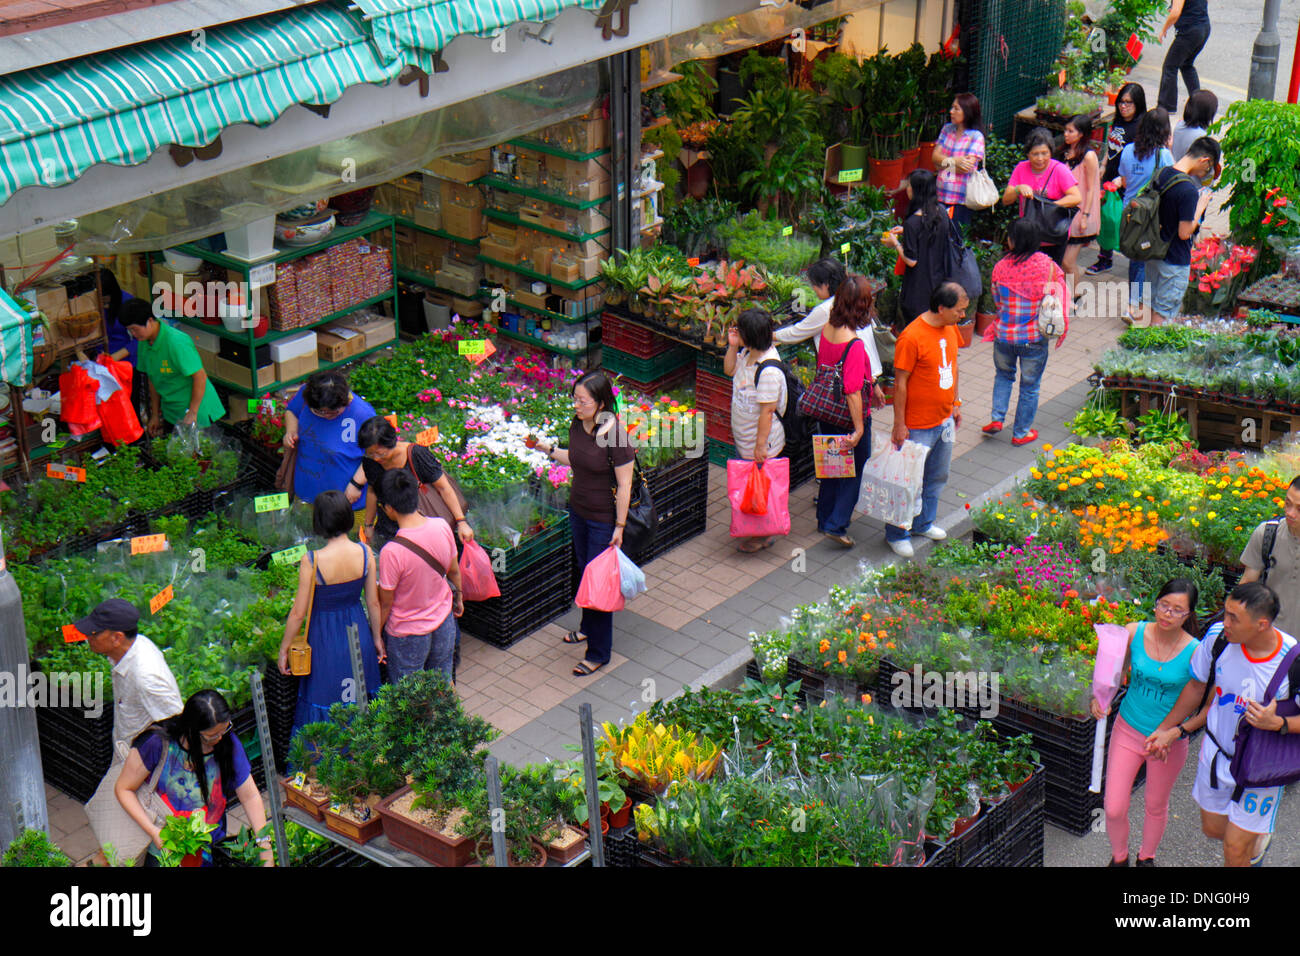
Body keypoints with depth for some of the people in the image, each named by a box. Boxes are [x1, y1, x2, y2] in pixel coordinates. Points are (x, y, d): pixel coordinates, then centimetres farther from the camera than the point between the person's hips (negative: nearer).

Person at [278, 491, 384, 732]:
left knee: (323, 700, 15)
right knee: (360, 696, 24)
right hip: (358, 632, 4)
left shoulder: (312, 562, -24)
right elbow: (373, 602, -3)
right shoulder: (365, 553, -14)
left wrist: (284, 649, -2)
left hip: (326, 639, -4)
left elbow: (298, 613, -16)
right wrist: (377, 638, 14)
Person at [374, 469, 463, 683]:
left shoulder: (392, 552, -32)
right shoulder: (442, 527, -17)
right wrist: (458, 598, 22)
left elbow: (385, 603, -19)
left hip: (407, 635, -5)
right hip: (444, 622, 5)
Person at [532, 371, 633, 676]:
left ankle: (599, 652, 14)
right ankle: (589, 626, 46)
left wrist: (619, 527, -17)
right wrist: (550, 450, 0)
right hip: (578, 511, 8)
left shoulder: (615, 434, -26)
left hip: (604, 519, -7)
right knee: (584, 570, 24)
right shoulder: (577, 424, -4)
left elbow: (624, 485, -20)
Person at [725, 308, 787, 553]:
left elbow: (767, 411, -28)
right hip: (743, 438, 9)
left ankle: (763, 535, 25)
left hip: (761, 443, -9)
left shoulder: (768, 370, -32)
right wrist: (732, 346, -2)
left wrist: (761, 445, -22)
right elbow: (729, 370, 15)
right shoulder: (748, 354, -4)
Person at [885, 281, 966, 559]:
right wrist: (899, 424, -18)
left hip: (944, 420, 8)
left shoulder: (950, 330, 0)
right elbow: (900, 383, -20)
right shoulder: (912, 337, -25)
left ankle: (924, 523, 40)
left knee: (937, 477, 22)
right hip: (918, 426, -8)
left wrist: (955, 404, 18)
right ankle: (896, 534, 20)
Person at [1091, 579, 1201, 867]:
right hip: (1128, 731, 2)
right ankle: (1119, 856, 35)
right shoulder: (1134, 633, -13)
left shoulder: (1194, 652, -20)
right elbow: (1118, 672, 4)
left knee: (1156, 807, 20)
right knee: (1114, 810, 3)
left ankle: (1147, 856, 49)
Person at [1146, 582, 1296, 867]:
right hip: (1217, 754, 4)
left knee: (1235, 850, 2)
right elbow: (1198, 686, 3)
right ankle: (1257, 841, 52)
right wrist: (1168, 729, 10)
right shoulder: (1217, 637, -18)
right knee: (1213, 828, 21)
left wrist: (1277, 723, -32)